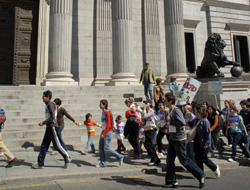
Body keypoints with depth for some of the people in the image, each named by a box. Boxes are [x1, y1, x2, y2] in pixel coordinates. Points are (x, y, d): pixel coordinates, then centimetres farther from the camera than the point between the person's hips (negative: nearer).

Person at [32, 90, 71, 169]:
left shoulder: (50, 104, -12)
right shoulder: (47, 105, 18)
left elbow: (52, 117, -20)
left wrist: (43, 122, -15)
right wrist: (44, 123, 16)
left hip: (52, 126, -10)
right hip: (49, 127, 10)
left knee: (56, 145, -4)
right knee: (44, 145, 8)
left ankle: (67, 158, 10)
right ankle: (40, 164, 13)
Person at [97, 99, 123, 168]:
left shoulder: (107, 113, -14)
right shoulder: (103, 113, 12)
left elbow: (108, 124, -19)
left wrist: (103, 133, -23)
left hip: (108, 131, -9)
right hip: (104, 131, 9)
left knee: (106, 148, -7)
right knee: (100, 147, 5)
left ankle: (120, 157, 9)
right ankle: (103, 163, 13)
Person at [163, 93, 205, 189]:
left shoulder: (176, 110, -18)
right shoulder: (170, 110, 11)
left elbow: (182, 122, -30)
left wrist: (170, 120, -21)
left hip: (179, 139, -9)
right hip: (172, 138, 9)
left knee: (184, 160, 1)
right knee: (170, 160, 9)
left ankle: (200, 175, 19)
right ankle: (171, 182, 19)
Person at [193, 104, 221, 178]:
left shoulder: (205, 121, -16)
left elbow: (208, 132, -16)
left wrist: (207, 143, -18)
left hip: (203, 144, -8)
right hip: (197, 143, 8)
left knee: (204, 158, 1)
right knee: (197, 158, 10)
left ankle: (215, 168, 25)